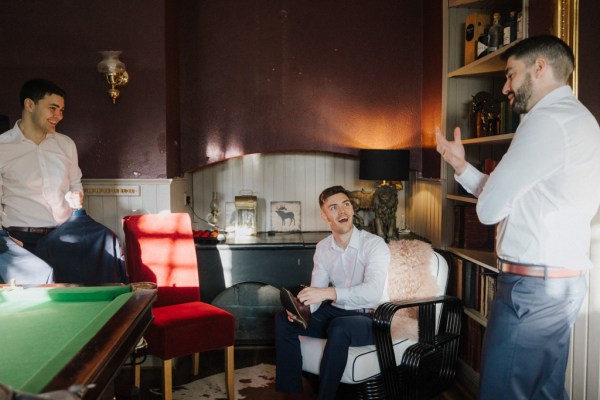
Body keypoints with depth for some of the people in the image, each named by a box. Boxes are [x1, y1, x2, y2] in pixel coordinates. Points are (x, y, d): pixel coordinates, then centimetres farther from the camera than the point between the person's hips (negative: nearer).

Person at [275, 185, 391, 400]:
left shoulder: (374, 244, -17)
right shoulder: (323, 247, 3)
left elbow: (373, 291, -32)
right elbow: (317, 292, -1)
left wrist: (329, 292, -42)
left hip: (369, 318, -6)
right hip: (336, 312, 6)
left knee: (339, 328, -37)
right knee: (283, 320, -8)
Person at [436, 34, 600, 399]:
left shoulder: (548, 120, -15)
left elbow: (489, 208, -14)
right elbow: (508, 197, 16)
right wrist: (461, 165, 13)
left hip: (532, 285, -10)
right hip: (561, 282, 10)